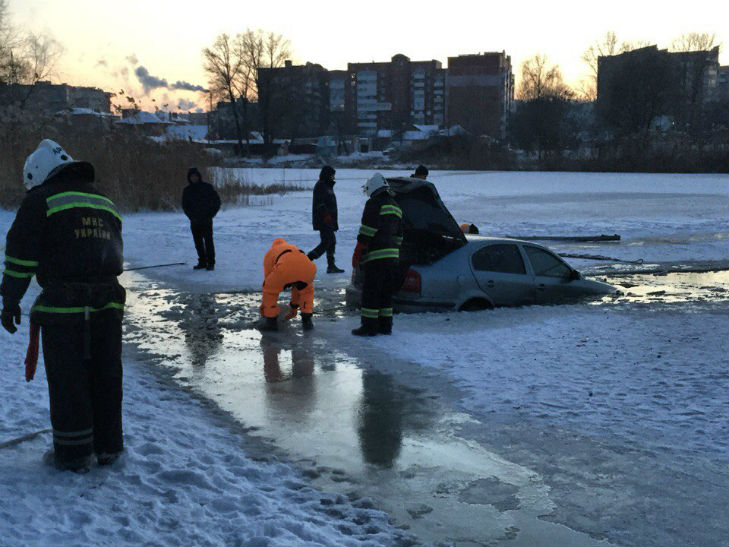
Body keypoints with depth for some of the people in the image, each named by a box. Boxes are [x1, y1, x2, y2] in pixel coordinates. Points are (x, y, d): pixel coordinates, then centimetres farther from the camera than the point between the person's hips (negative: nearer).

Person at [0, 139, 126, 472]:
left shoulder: (40, 200, -2)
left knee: (67, 382, 5)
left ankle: (73, 455, 13)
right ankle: (108, 447, 23)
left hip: (63, 307, -6)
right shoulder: (105, 203, 18)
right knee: (106, 377, 14)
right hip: (108, 305, 6)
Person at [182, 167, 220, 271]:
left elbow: (217, 201, 4)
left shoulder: (207, 187, 0)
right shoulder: (187, 190, 8)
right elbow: (185, 206, 12)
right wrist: (192, 217, -2)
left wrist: (210, 215, -4)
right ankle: (202, 262, 15)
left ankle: (210, 263, -3)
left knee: (208, 241, -8)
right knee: (198, 243, 6)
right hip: (195, 221, 3)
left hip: (206, 220, -3)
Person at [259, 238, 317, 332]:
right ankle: (306, 320, 26)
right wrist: (294, 307, 56)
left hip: (285, 268, -3)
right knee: (307, 290, 34)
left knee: (270, 290, 24)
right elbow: (298, 285, 49)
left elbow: (267, 281, 37)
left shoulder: (270, 253, 36)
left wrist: (264, 304, 50)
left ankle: (271, 321, 23)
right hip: (308, 267, 3)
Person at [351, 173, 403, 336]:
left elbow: (367, 231, -14)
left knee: (370, 291, -3)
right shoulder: (396, 207, 20)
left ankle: (369, 326, -2)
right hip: (393, 256, 8)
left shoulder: (374, 204, -6)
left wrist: (357, 253, -10)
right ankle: (385, 325, 17)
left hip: (376, 256, -8)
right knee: (386, 292, 14)